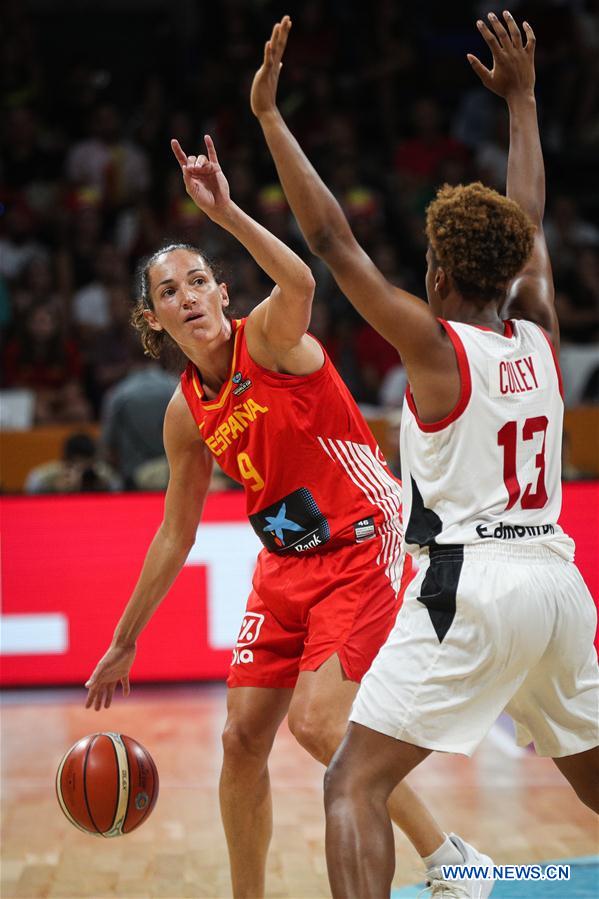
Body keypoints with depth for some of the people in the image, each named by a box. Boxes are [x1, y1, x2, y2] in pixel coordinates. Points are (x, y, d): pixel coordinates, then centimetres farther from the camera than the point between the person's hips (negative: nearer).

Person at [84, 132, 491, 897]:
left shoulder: (269, 337, -13)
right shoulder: (186, 412, 4)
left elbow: (300, 283, -39)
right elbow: (175, 535, 13)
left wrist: (226, 213, -52)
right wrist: (123, 644, 15)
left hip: (364, 552, -7)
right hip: (286, 567, 7)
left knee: (315, 720, -18)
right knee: (242, 739, 4)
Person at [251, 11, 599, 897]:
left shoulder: (437, 346, -7)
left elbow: (333, 240, -8)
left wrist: (270, 114, -4)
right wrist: (521, 99, 34)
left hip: (470, 589, -7)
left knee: (354, 784, -7)